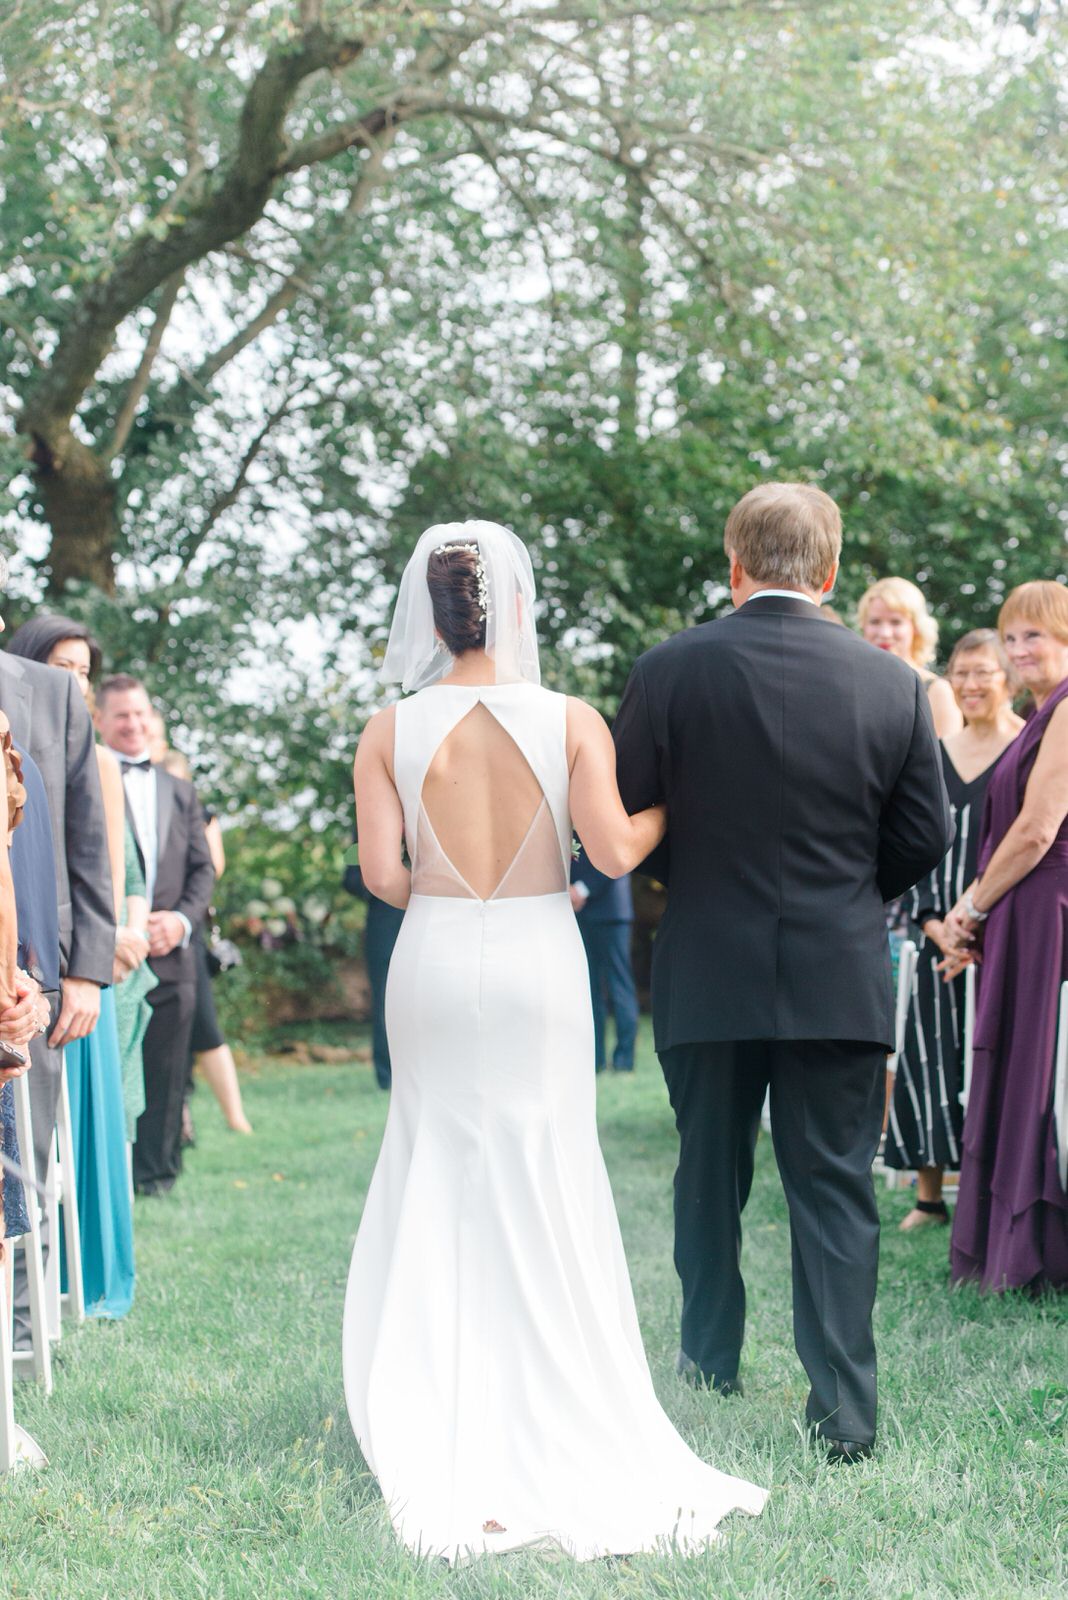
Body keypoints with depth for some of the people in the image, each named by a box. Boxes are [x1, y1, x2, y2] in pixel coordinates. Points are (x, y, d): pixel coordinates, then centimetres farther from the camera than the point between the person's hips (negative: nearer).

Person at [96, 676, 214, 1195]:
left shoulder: (180, 791, 19)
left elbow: (203, 868, 16)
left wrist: (181, 919, -2)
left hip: (171, 955, 5)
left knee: (165, 1072, 5)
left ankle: (157, 1170, 14)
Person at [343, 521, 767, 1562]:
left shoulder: (391, 733, -2)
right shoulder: (570, 722, -6)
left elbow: (382, 874, -6)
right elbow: (613, 850, -14)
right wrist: (672, 801, 5)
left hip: (435, 964, 1)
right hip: (538, 966, -1)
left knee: (439, 1180, 11)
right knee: (543, 1184, 8)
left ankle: (444, 1432, 12)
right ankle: (553, 1425, 13)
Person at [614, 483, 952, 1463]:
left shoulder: (669, 671, -9)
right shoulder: (892, 685, -4)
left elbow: (630, 825, -2)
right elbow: (926, 836, 1)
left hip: (708, 973, 0)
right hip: (843, 978, 0)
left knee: (710, 1180, 17)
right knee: (836, 1190, 5)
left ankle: (709, 1368, 32)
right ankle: (844, 1410, 2)